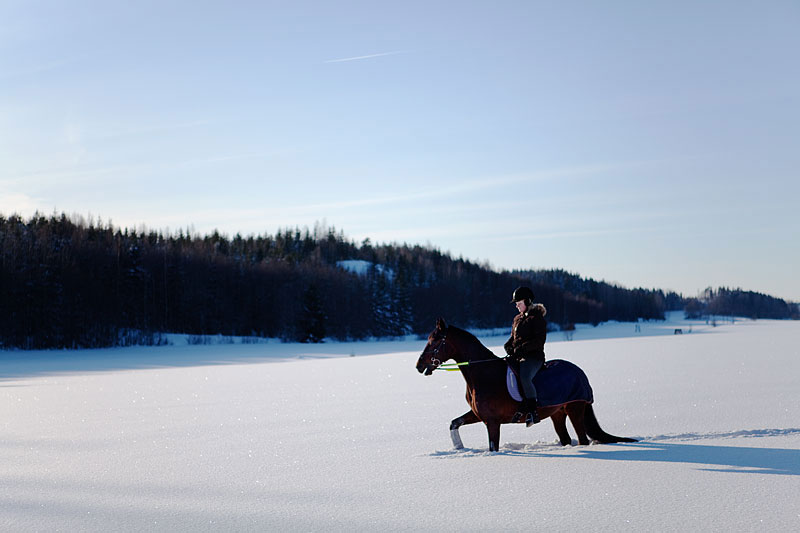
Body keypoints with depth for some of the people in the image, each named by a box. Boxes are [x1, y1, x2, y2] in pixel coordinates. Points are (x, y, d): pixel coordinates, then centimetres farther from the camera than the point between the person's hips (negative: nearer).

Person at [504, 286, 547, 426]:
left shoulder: (537, 319, -6)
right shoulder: (518, 319, 20)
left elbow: (539, 340, -15)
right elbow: (513, 337, 26)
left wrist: (521, 349, -21)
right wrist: (508, 346, 3)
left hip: (534, 357, -9)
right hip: (518, 357, 9)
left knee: (524, 378, -35)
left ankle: (533, 411, -25)